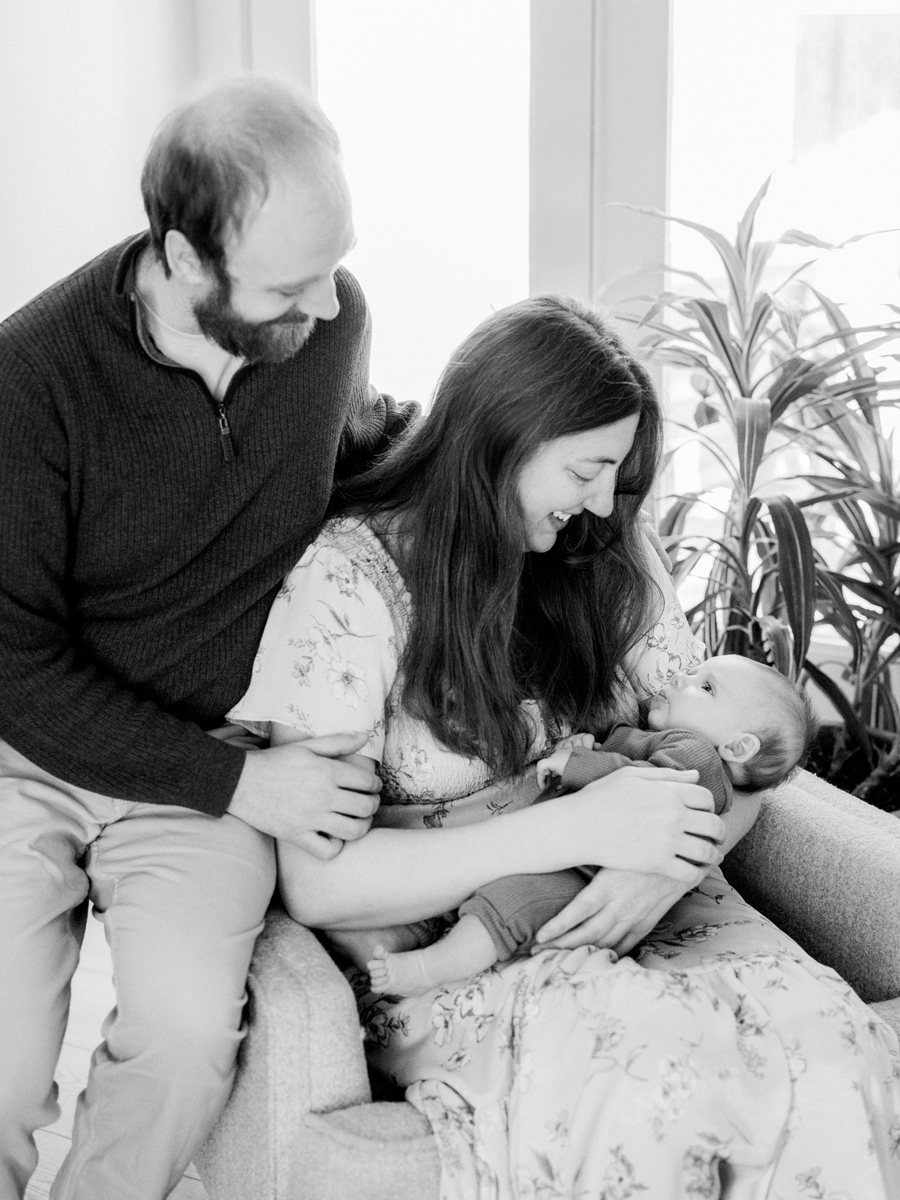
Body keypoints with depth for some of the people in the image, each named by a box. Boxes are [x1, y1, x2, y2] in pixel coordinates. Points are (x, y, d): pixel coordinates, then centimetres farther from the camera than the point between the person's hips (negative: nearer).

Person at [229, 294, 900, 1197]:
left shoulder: (605, 557, 6)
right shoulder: (347, 580, -11)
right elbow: (317, 884, -15)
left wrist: (669, 860, -15)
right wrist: (571, 828, -23)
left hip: (627, 915, 5)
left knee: (827, 1042, -23)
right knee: (661, 1082, -32)